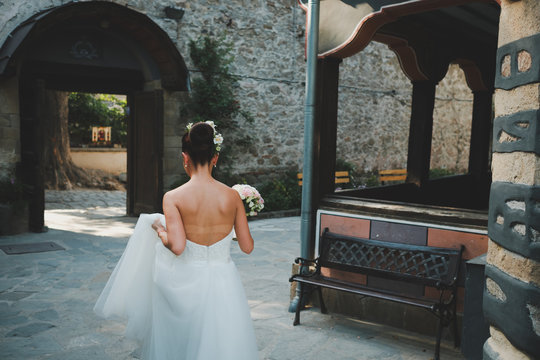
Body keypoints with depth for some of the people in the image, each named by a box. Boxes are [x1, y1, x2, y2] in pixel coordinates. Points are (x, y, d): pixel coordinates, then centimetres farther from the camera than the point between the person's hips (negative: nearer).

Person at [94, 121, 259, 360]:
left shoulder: (173, 198, -13)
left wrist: (159, 230, -2)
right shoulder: (232, 197, -7)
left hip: (185, 284, -1)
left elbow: (177, 246, -22)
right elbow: (247, 247, -3)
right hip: (222, 284, 1)